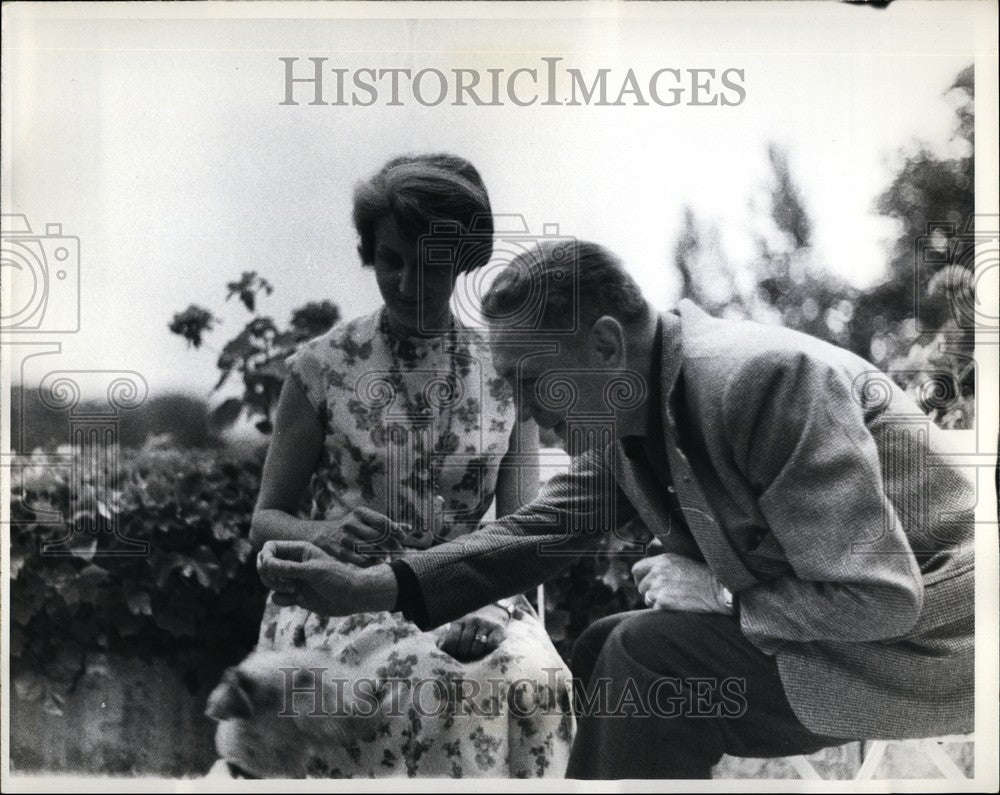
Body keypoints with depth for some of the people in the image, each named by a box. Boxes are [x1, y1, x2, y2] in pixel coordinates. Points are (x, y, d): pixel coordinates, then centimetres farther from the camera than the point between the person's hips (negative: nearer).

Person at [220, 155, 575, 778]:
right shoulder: (321, 367, 2)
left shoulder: (505, 376, 7)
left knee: (534, 679, -31)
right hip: (337, 598, -1)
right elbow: (265, 521, 6)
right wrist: (324, 533, -18)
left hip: (468, 602, 2)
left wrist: (490, 608, -19)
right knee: (420, 685, -34)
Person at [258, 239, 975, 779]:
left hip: (916, 632, -8)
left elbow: (877, 597, -28)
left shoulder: (764, 378, -27)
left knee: (646, 651, -20)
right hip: (818, 619, 8)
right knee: (603, 648, 8)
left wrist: (719, 595, -17)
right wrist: (371, 587, -7)